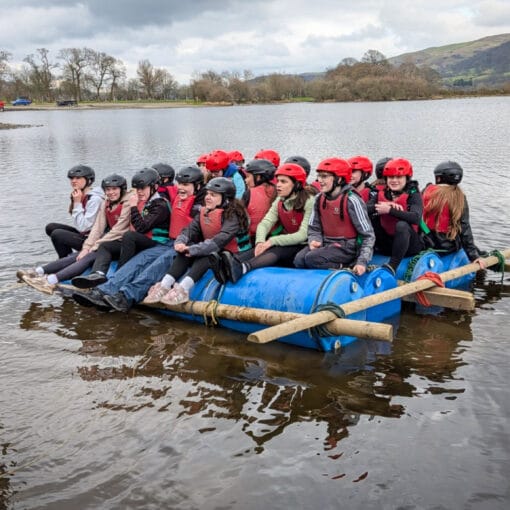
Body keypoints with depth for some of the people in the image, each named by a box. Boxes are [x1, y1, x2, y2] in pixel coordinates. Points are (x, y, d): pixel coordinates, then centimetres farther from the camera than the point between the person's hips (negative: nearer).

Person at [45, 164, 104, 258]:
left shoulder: (95, 199, -20)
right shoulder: (80, 196, 7)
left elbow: (83, 228, -22)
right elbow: (78, 226, 8)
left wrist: (77, 203, -18)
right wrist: (75, 202, -3)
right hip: (82, 234, 10)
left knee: (57, 234, -19)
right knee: (50, 227, 8)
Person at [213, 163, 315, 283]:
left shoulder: (309, 202, -10)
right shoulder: (279, 201, 10)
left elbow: (303, 235, -19)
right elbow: (265, 222, -4)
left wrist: (273, 241, -26)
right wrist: (260, 241, -26)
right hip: (287, 245, 6)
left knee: (276, 250, -34)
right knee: (261, 249, -25)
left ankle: (242, 268, -58)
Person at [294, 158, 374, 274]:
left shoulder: (351, 200, -14)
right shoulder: (319, 199, 4)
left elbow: (368, 235, -12)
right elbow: (314, 227, 11)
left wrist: (362, 262, -21)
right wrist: (314, 241, -13)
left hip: (347, 247, -7)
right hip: (326, 244, 7)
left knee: (312, 258, -28)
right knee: (299, 260, -19)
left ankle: (349, 268, -14)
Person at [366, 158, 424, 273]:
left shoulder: (413, 195, -8)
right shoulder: (381, 194, 5)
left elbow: (416, 218, -28)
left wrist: (390, 210, -29)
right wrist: (377, 208, -26)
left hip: (410, 246, -4)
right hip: (387, 245, 4)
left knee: (402, 225, -35)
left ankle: (392, 265, -31)